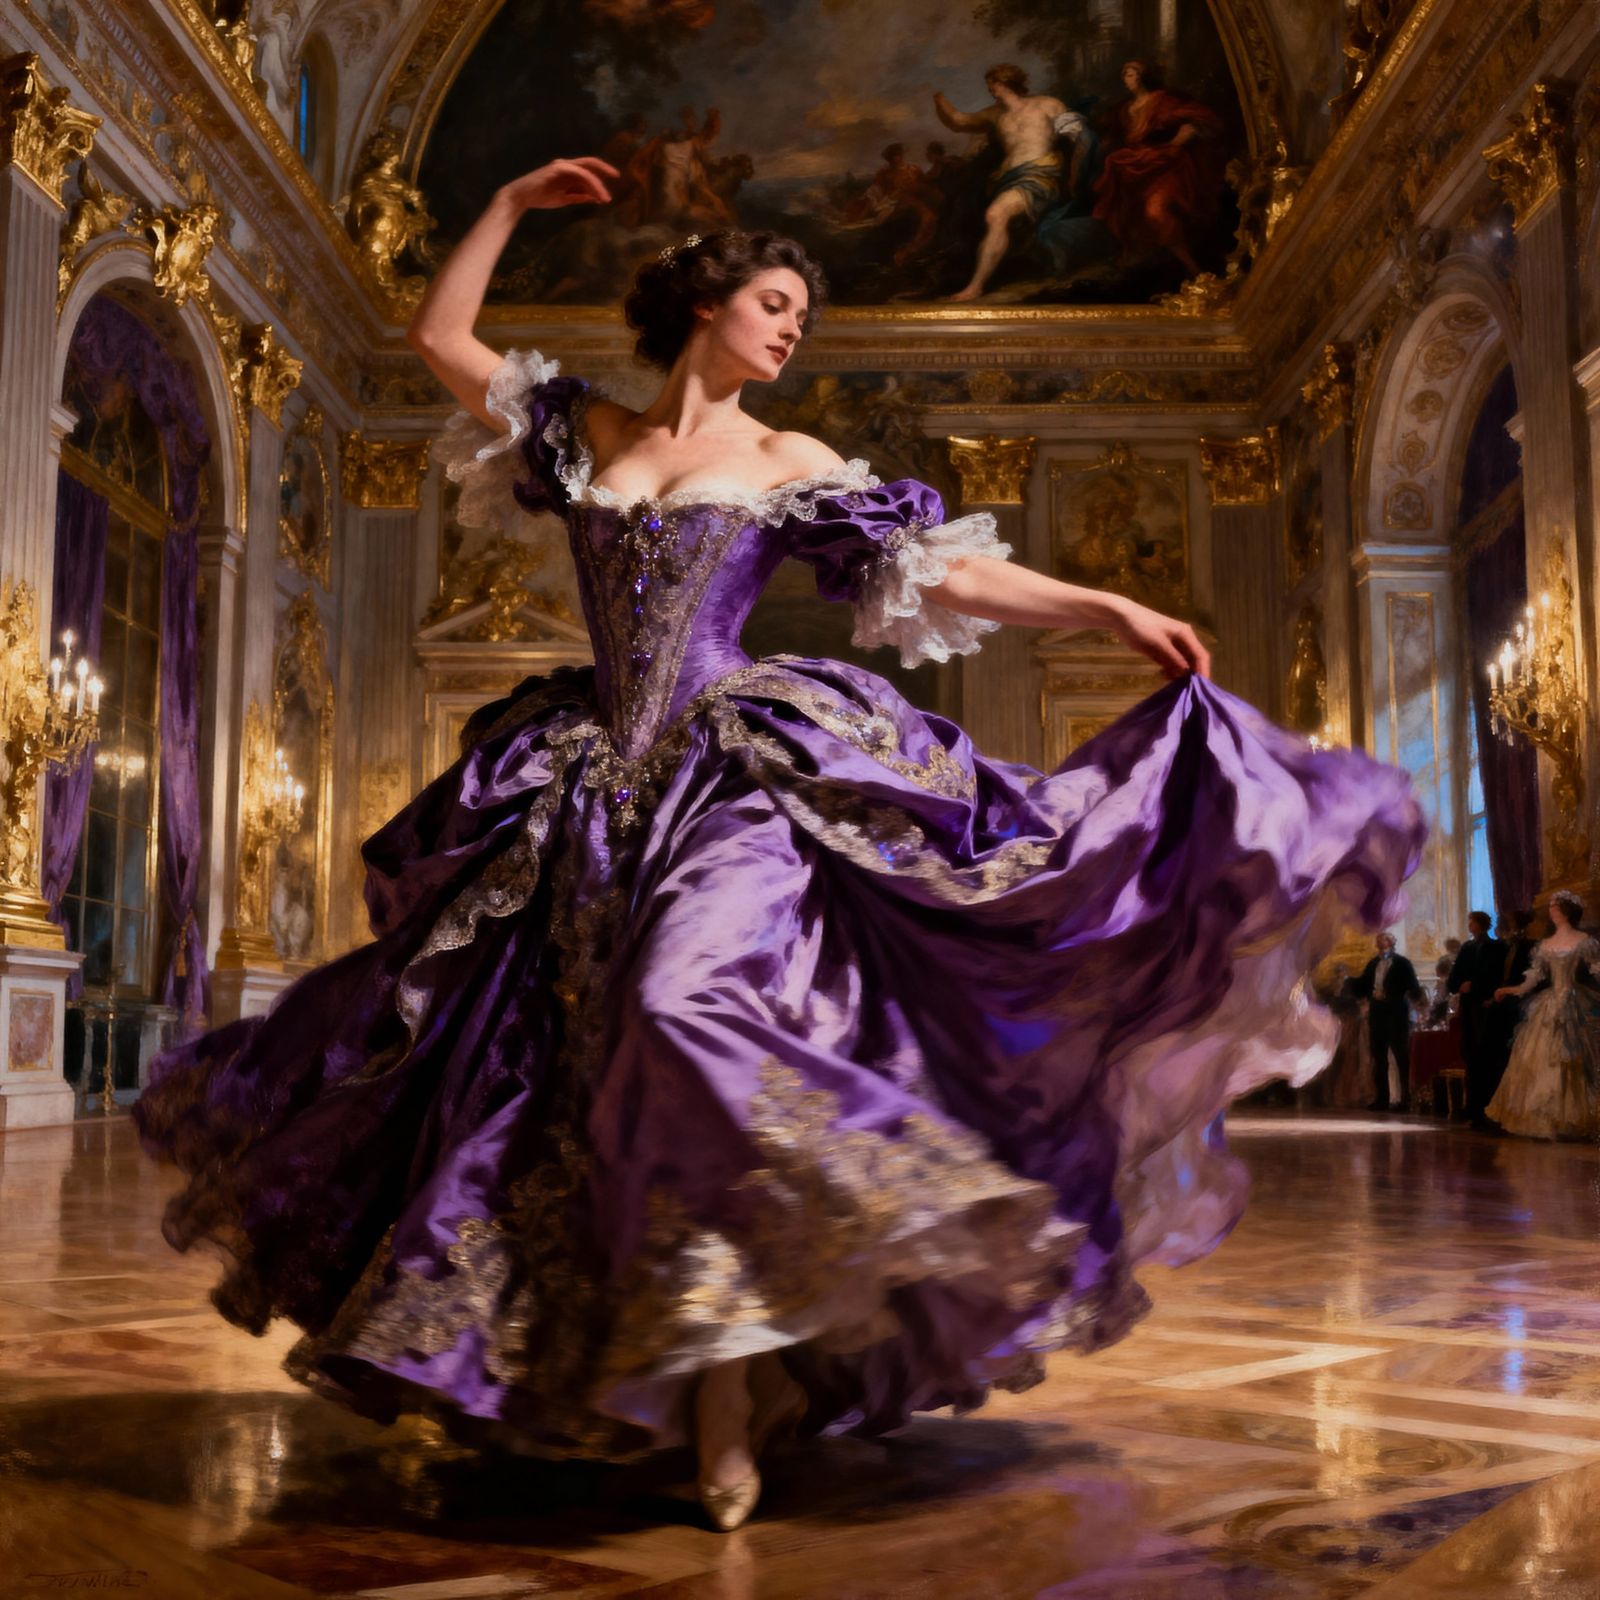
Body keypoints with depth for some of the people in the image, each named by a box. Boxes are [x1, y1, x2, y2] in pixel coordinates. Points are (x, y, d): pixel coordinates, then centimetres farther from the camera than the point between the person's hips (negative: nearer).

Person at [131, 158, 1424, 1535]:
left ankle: (726, 1378, -19)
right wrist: (511, 207, 21)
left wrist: (1110, 610, -1)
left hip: (737, 772, -3)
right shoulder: (586, 430, 16)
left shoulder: (790, 465, 10)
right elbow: (441, 335, 22)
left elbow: (942, 570, 5)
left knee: (698, 998, -27)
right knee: (526, 1037, 3)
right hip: (590, 782, 4)